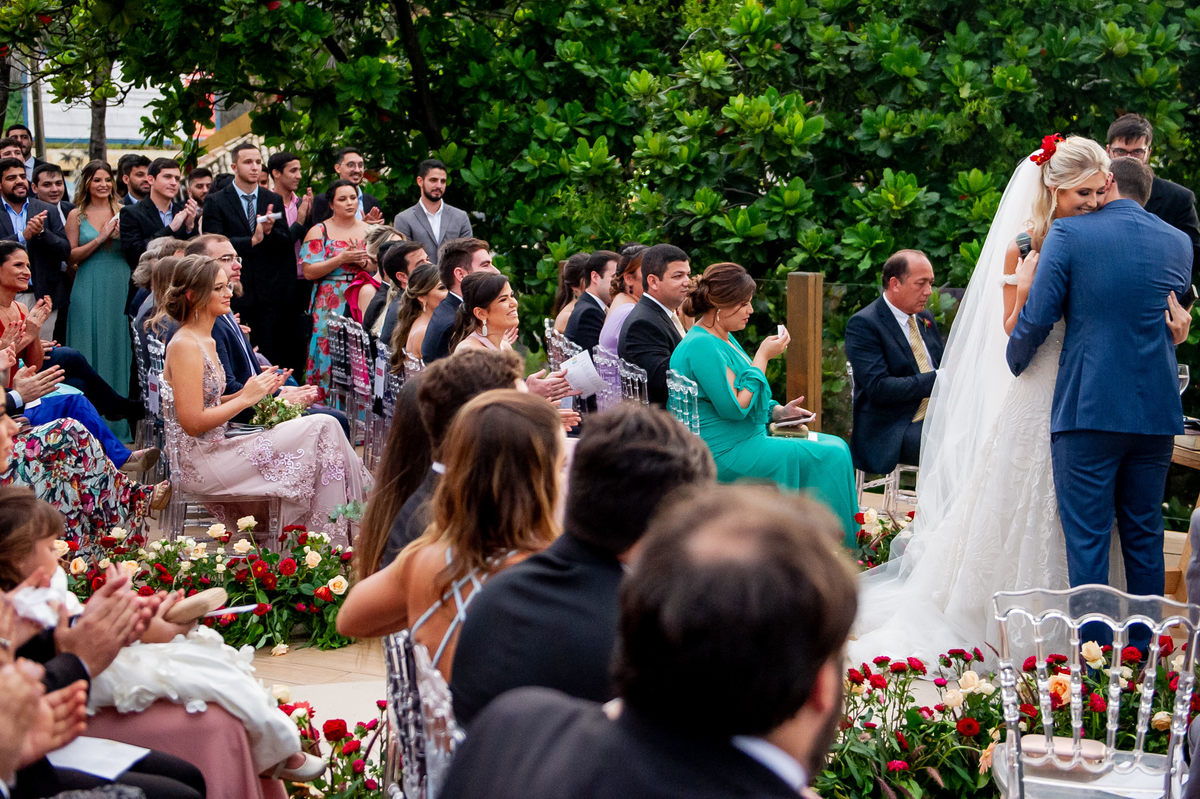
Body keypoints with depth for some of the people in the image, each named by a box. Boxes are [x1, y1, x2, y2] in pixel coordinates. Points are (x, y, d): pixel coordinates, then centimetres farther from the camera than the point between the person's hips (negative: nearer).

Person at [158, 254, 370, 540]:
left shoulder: (206, 342, 15)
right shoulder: (185, 346, -16)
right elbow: (193, 423, -20)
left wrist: (256, 389, 6)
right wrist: (246, 397, -13)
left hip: (210, 452, 10)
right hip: (198, 464, -10)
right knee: (321, 429, -13)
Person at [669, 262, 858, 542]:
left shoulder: (724, 339, 14)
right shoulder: (702, 346, -19)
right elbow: (735, 407, -23)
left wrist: (778, 411, 6)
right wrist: (762, 357, -15)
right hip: (725, 455, -11)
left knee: (835, 446, 5)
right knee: (829, 456, -13)